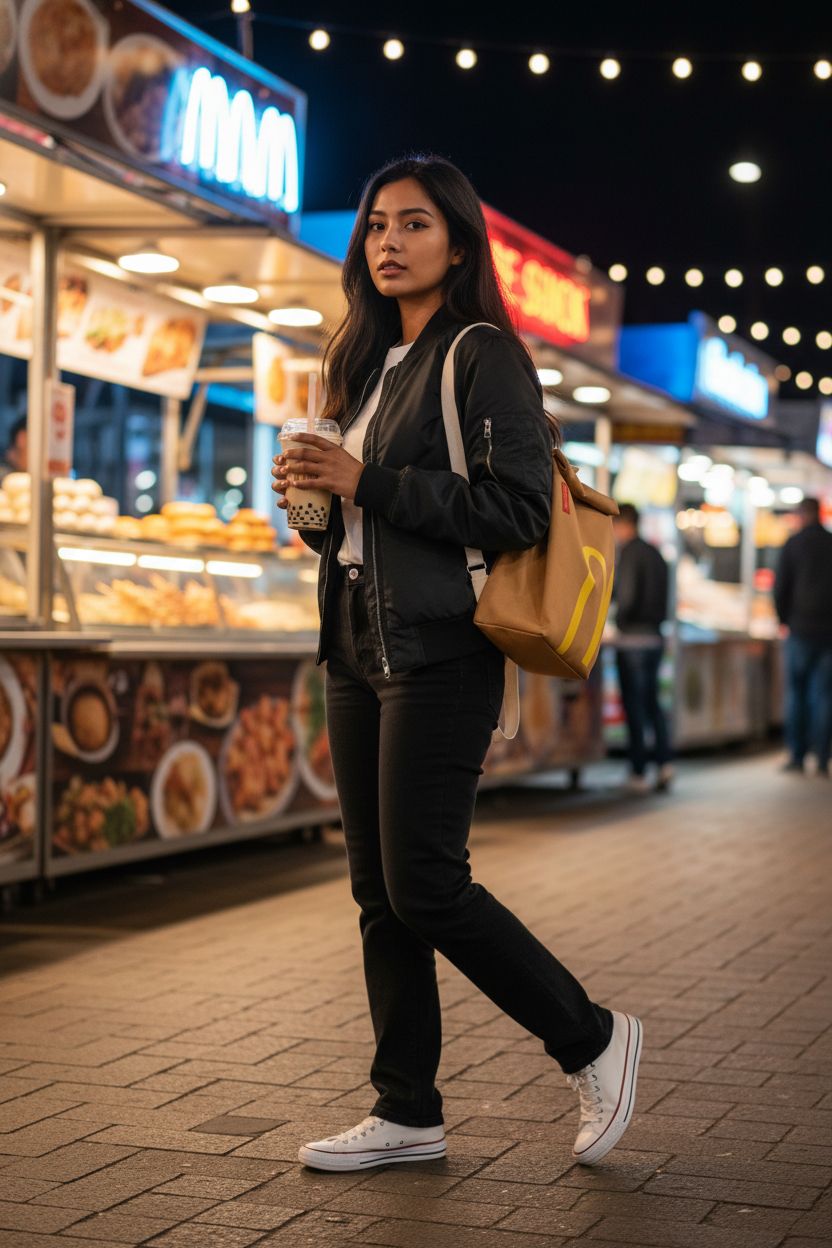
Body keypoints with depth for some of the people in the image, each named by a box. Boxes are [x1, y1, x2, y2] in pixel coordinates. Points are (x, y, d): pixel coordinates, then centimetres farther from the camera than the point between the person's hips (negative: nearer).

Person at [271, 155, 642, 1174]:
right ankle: (406, 1112, 17)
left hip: (439, 650, -8)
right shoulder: (372, 362, 18)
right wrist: (313, 490, 1)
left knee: (424, 885, -9)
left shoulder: (483, 357, -7)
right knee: (378, 891, 8)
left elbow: (518, 508, -17)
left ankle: (593, 1042, 10)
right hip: (358, 648, 8)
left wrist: (366, 482, -17)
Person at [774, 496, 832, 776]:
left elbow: (781, 587, -3)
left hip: (801, 628, -2)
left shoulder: (794, 543, -3)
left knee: (796, 693, 6)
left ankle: (797, 756, 4)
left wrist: (784, 619, 11)